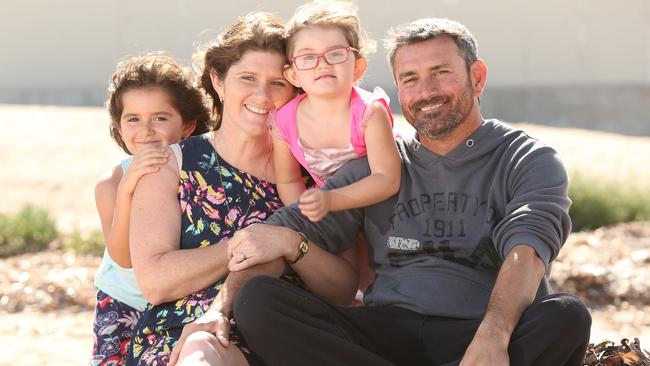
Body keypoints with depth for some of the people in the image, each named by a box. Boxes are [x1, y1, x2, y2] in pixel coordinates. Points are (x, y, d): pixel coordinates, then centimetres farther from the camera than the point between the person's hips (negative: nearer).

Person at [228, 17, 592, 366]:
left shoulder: (531, 162, 8)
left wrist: (493, 334, -33)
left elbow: (526, 248, -12)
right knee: (257, 299, -22)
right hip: (387, 331, 3)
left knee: (568, 319, -35)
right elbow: (287, 229, 11)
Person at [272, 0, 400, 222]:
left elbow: (387, 179, -35)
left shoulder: (369, 113, -29)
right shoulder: (285, 122, -19)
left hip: (377, 199, -2)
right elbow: (288, 181, -3)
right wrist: (310, 213, -20)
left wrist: (330, 201, -47)